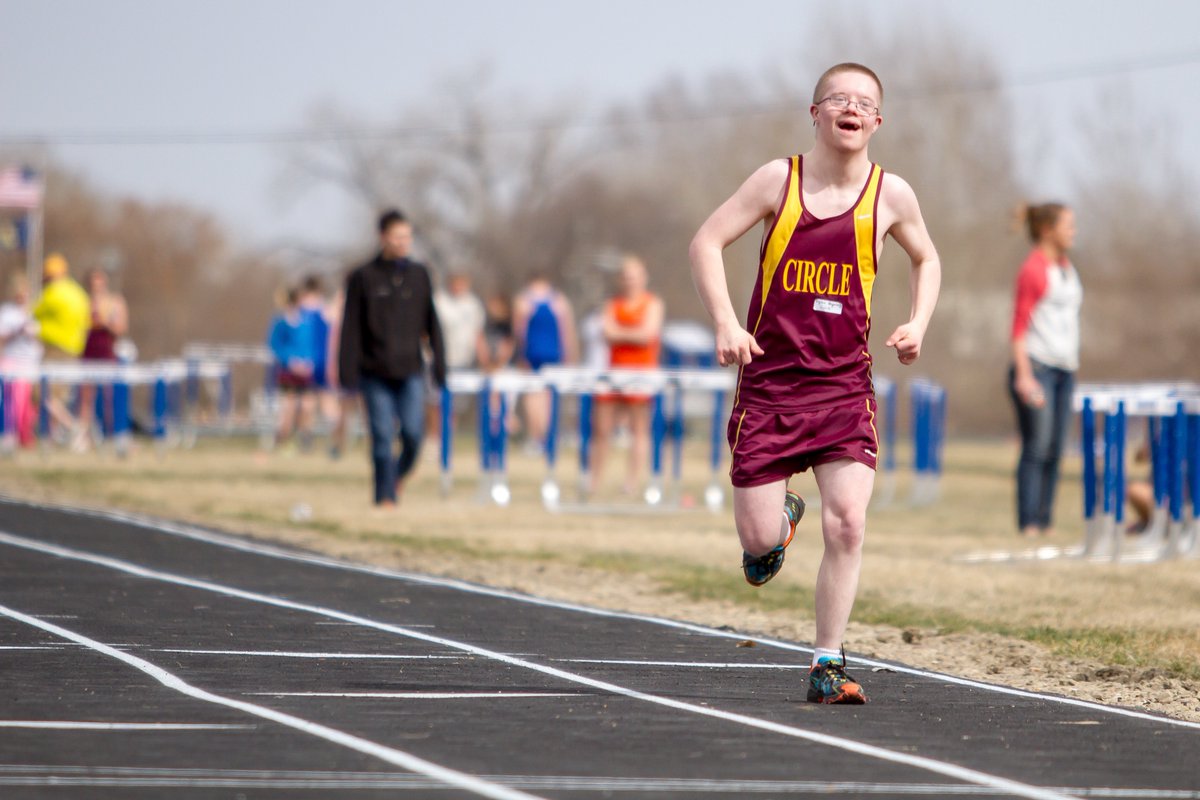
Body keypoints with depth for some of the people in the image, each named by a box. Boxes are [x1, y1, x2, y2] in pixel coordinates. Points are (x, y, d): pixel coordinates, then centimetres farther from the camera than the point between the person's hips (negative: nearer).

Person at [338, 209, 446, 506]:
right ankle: (385, 495, 6)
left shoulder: (419, 275, 8)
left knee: (413, 434, -7)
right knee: (382, 437, -3)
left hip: (410, 371, 2)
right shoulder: (363, 277, 0)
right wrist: (348, 372, -5)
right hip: (376, 373, -2)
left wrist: (439, 365, 7)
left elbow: (431, 323, 11)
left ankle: (399, 475, 21)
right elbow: (351, 328, 0)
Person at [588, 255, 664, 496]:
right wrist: (632, 335, -13)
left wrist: (618, 333, -4)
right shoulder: (613, 304, 14)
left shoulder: (652, 304, 3)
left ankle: (632, 482, -3)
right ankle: (593, 482, 9)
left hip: (641, 370, -4)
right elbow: (607, 334, 1)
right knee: (601, 428, 2)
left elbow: (647, 335, -9)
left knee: (639, 429, -4)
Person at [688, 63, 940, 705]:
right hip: (770, 381, -1)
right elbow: (706, 243, -1)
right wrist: (726, 323, -14)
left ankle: (827, 665, -4)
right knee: (760, 542, -2)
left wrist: (917, 325, 4)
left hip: (844, 386, 1)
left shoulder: (890, 194, 2)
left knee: (847, 522, -15)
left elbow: (926, 260, 21)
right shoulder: (780, 179, -2)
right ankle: (778, 520, 37)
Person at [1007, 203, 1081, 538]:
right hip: (1036, 367, -8)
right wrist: (1024, 375, -18)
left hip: (1064, 370, 8)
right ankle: (1028, 523, -12)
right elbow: (1019, 325, -12)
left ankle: (1045, 521, 8)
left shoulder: (1067, 268, 18)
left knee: (1054, 451, 6)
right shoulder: (1033, 270, -8)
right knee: (1036, 447, -11)